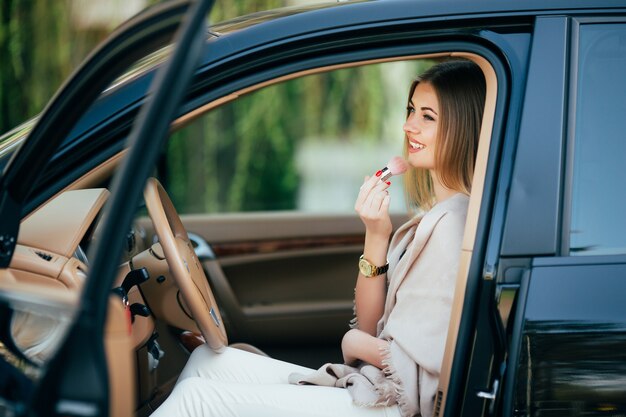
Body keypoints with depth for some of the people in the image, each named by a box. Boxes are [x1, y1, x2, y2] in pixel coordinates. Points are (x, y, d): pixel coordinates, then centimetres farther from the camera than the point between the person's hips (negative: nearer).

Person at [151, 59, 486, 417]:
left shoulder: (453, 223, -16)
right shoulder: (433, 216, 14)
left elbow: (417, 364, -20)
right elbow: (369, 327, 11)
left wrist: (354, 343, 0)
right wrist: (376, 238, -3)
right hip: (368, 386, 9)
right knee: (207, 360, 7)